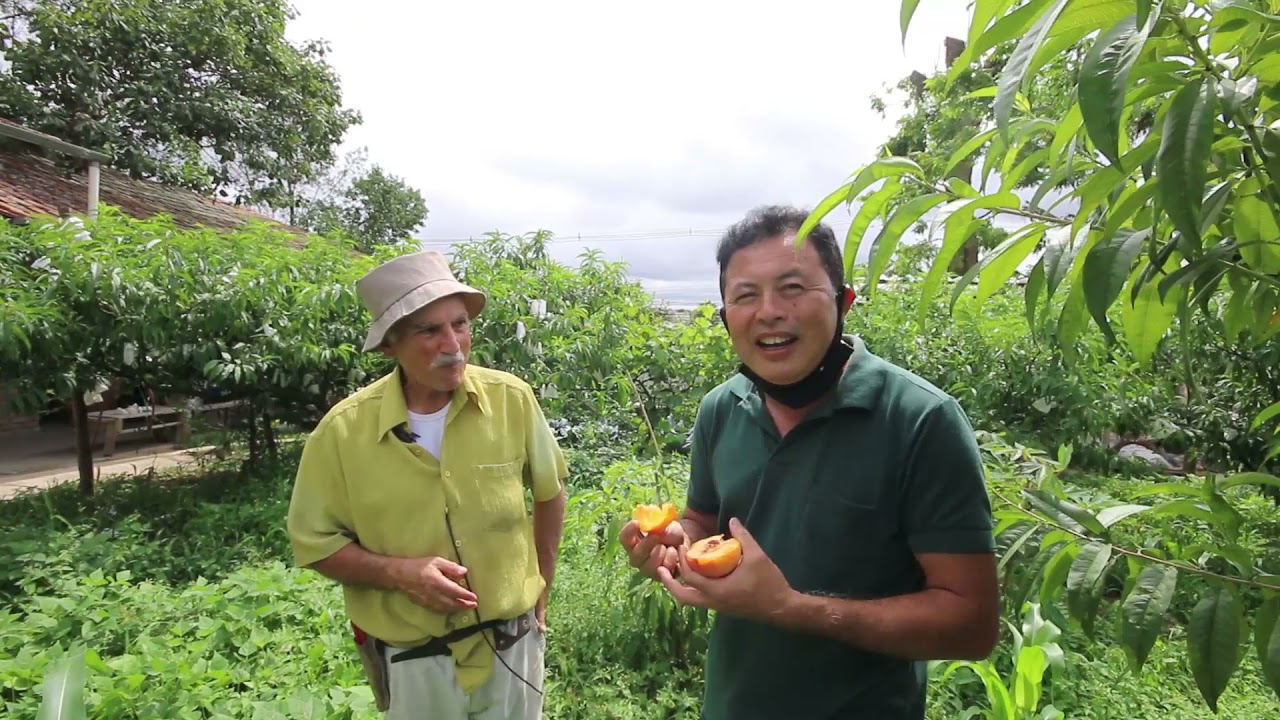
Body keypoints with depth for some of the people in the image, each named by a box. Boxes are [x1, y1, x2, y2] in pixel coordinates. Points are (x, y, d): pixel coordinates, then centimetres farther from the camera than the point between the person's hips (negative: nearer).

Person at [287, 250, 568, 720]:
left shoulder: (512, 399, -13)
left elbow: (549, 492, 3)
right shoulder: (344, 429, -15)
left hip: (512, 644, 1)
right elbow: (314, 543, -5)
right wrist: (400, 572, -20)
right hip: (411, 660, -1)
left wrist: (540, 594, 7)